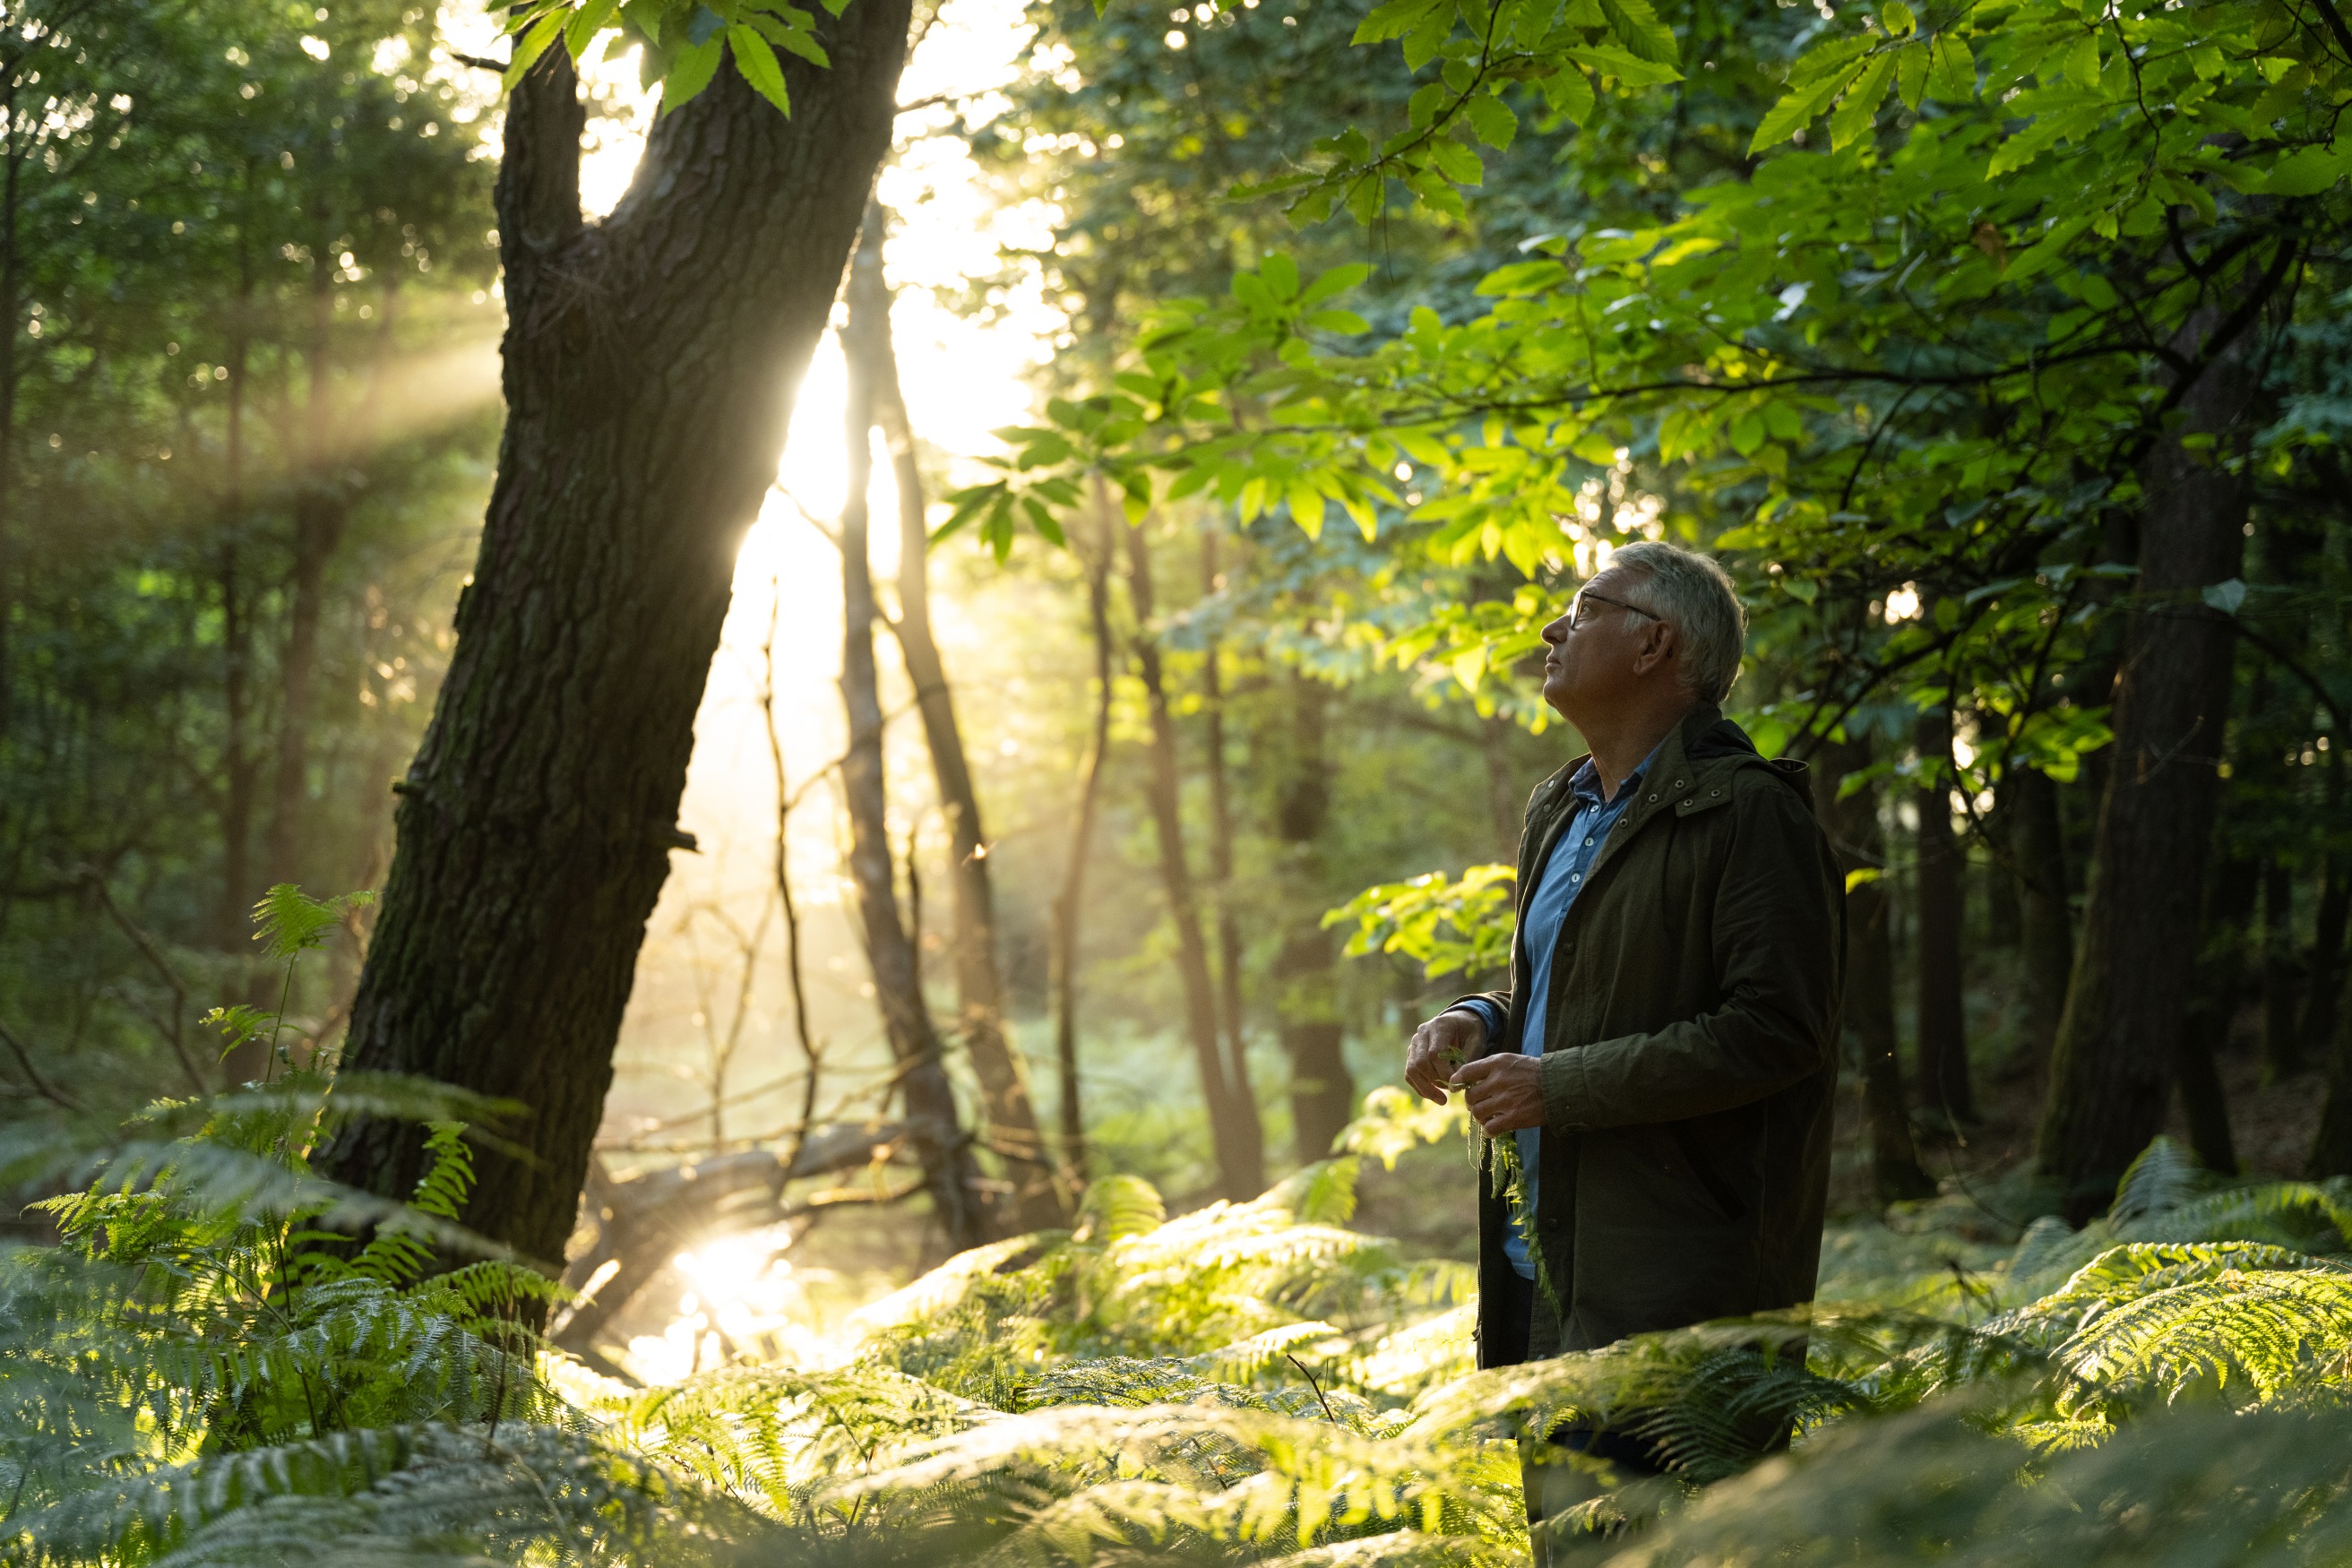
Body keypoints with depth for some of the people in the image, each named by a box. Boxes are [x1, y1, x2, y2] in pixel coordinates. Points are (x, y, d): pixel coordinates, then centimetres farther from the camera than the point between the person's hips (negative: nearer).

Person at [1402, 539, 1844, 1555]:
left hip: (1670, 1274, -9)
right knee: (1559, 1534, 14)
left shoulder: (1749, 813, -11)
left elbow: (1775, 1032, -19)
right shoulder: (1562, 810, 18)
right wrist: (1480, 1024, 6)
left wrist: (1560, 1086, -18)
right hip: (1541, 1251, 9)